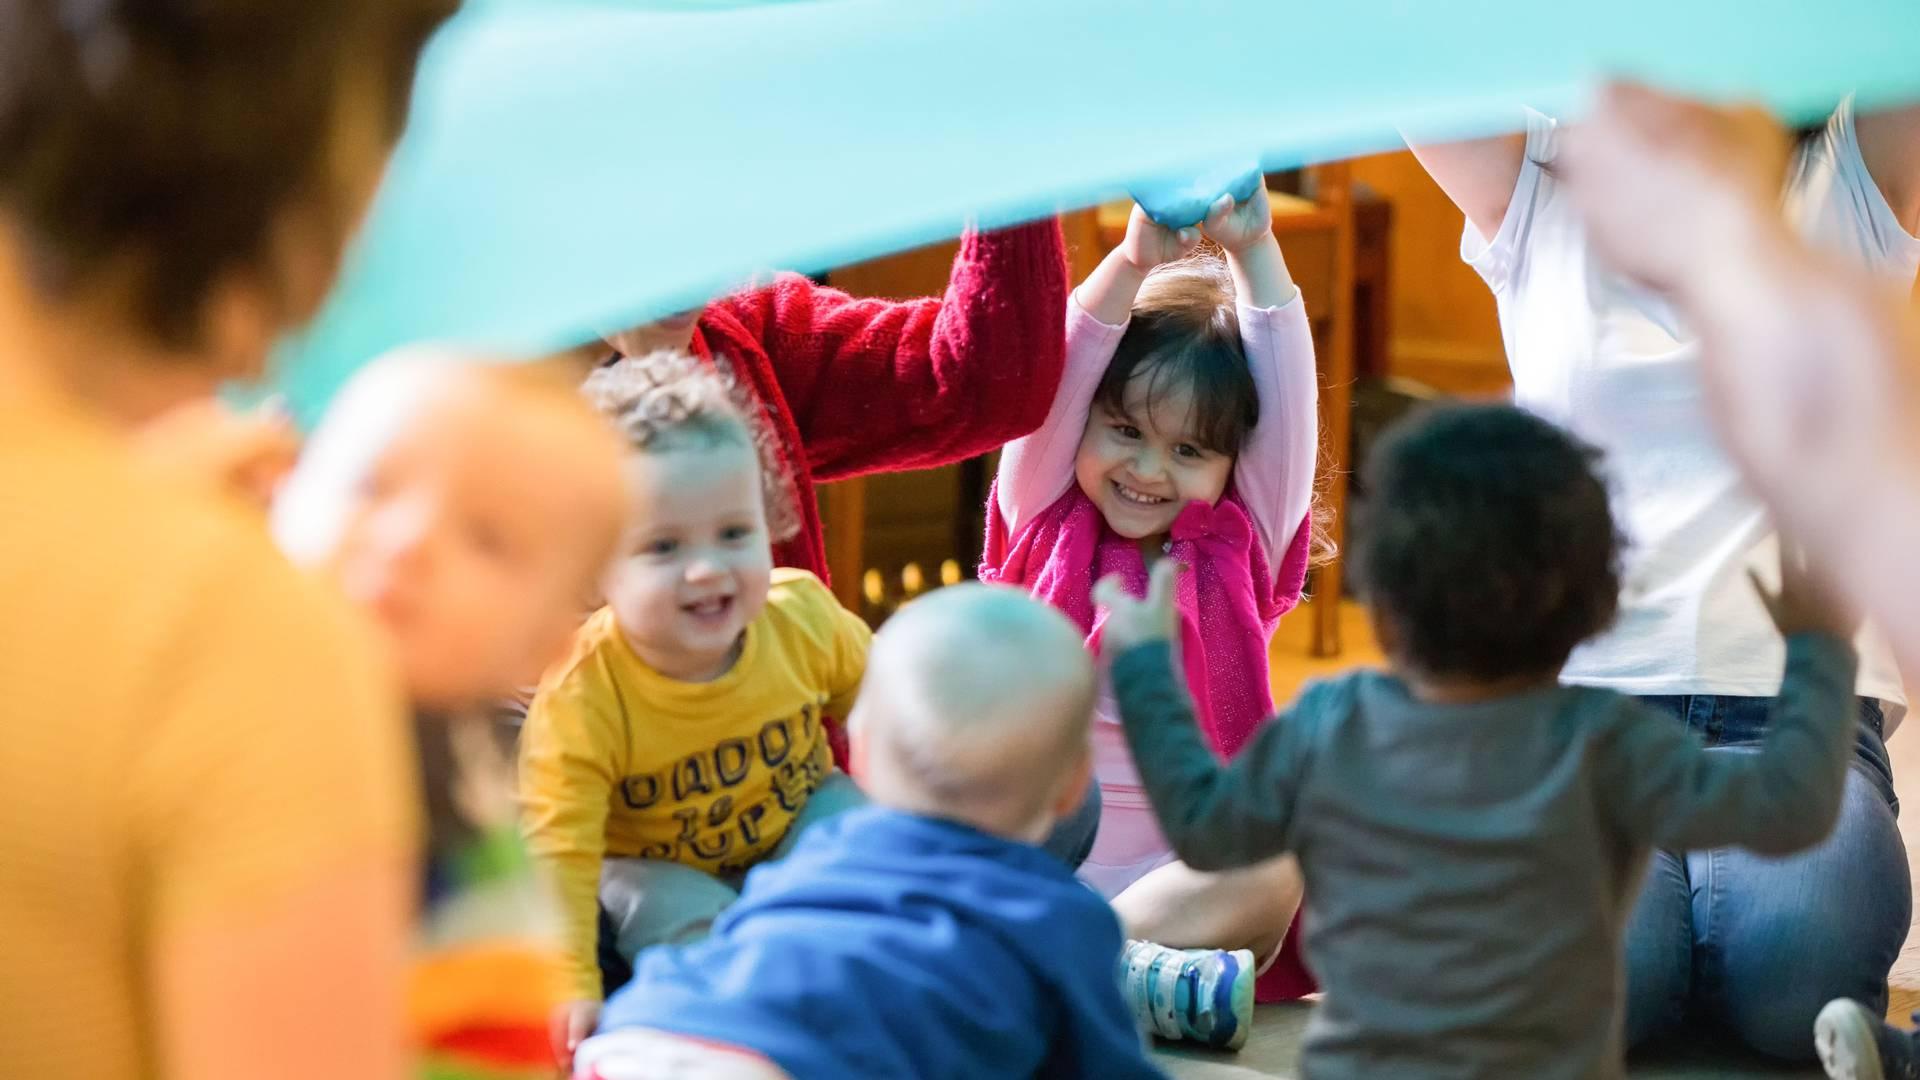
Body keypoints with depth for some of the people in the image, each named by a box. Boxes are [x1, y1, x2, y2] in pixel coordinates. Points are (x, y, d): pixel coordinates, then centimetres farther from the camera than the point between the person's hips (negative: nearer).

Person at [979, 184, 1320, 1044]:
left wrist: (1254, 254, -14)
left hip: (1190, 870, 0)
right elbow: (1048, 385, -8)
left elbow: (1289, 401, -3)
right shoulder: (1042, 518, 7)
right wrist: (1134, 266, -21)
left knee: (1276, 874, -30)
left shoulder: (1239, 546, 8)